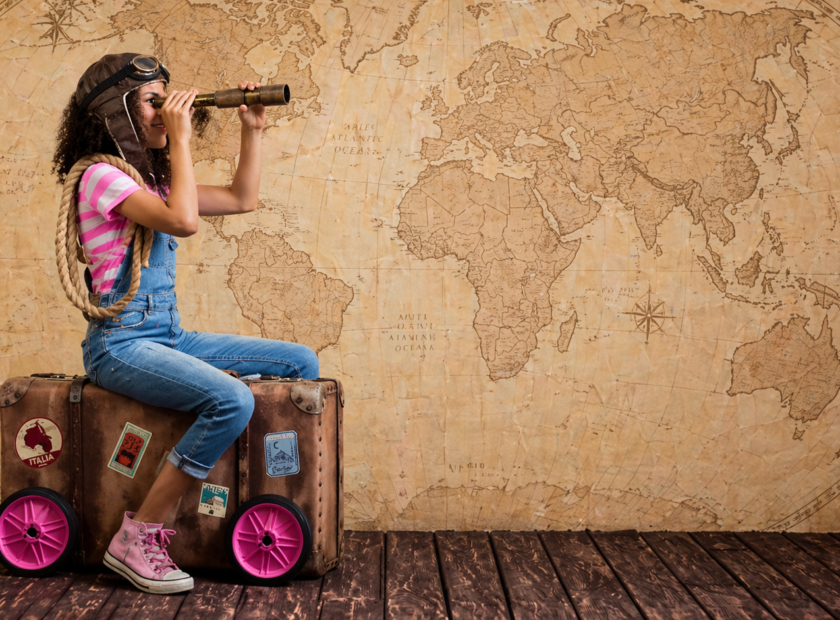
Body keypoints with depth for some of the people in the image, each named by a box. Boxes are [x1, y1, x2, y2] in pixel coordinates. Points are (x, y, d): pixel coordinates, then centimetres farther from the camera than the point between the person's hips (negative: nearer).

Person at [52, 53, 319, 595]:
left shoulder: (154, 180, 16)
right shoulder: (101, 176, -10)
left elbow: (243, 199, 20)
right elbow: (184, 221, -25)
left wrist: (253, 128, 14)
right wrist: (180, 138, -17)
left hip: (169, 337, 9)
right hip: (121, 343, -9)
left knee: (303, 362, 3)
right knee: (232, 400, -32)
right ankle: (138, 539, -19)